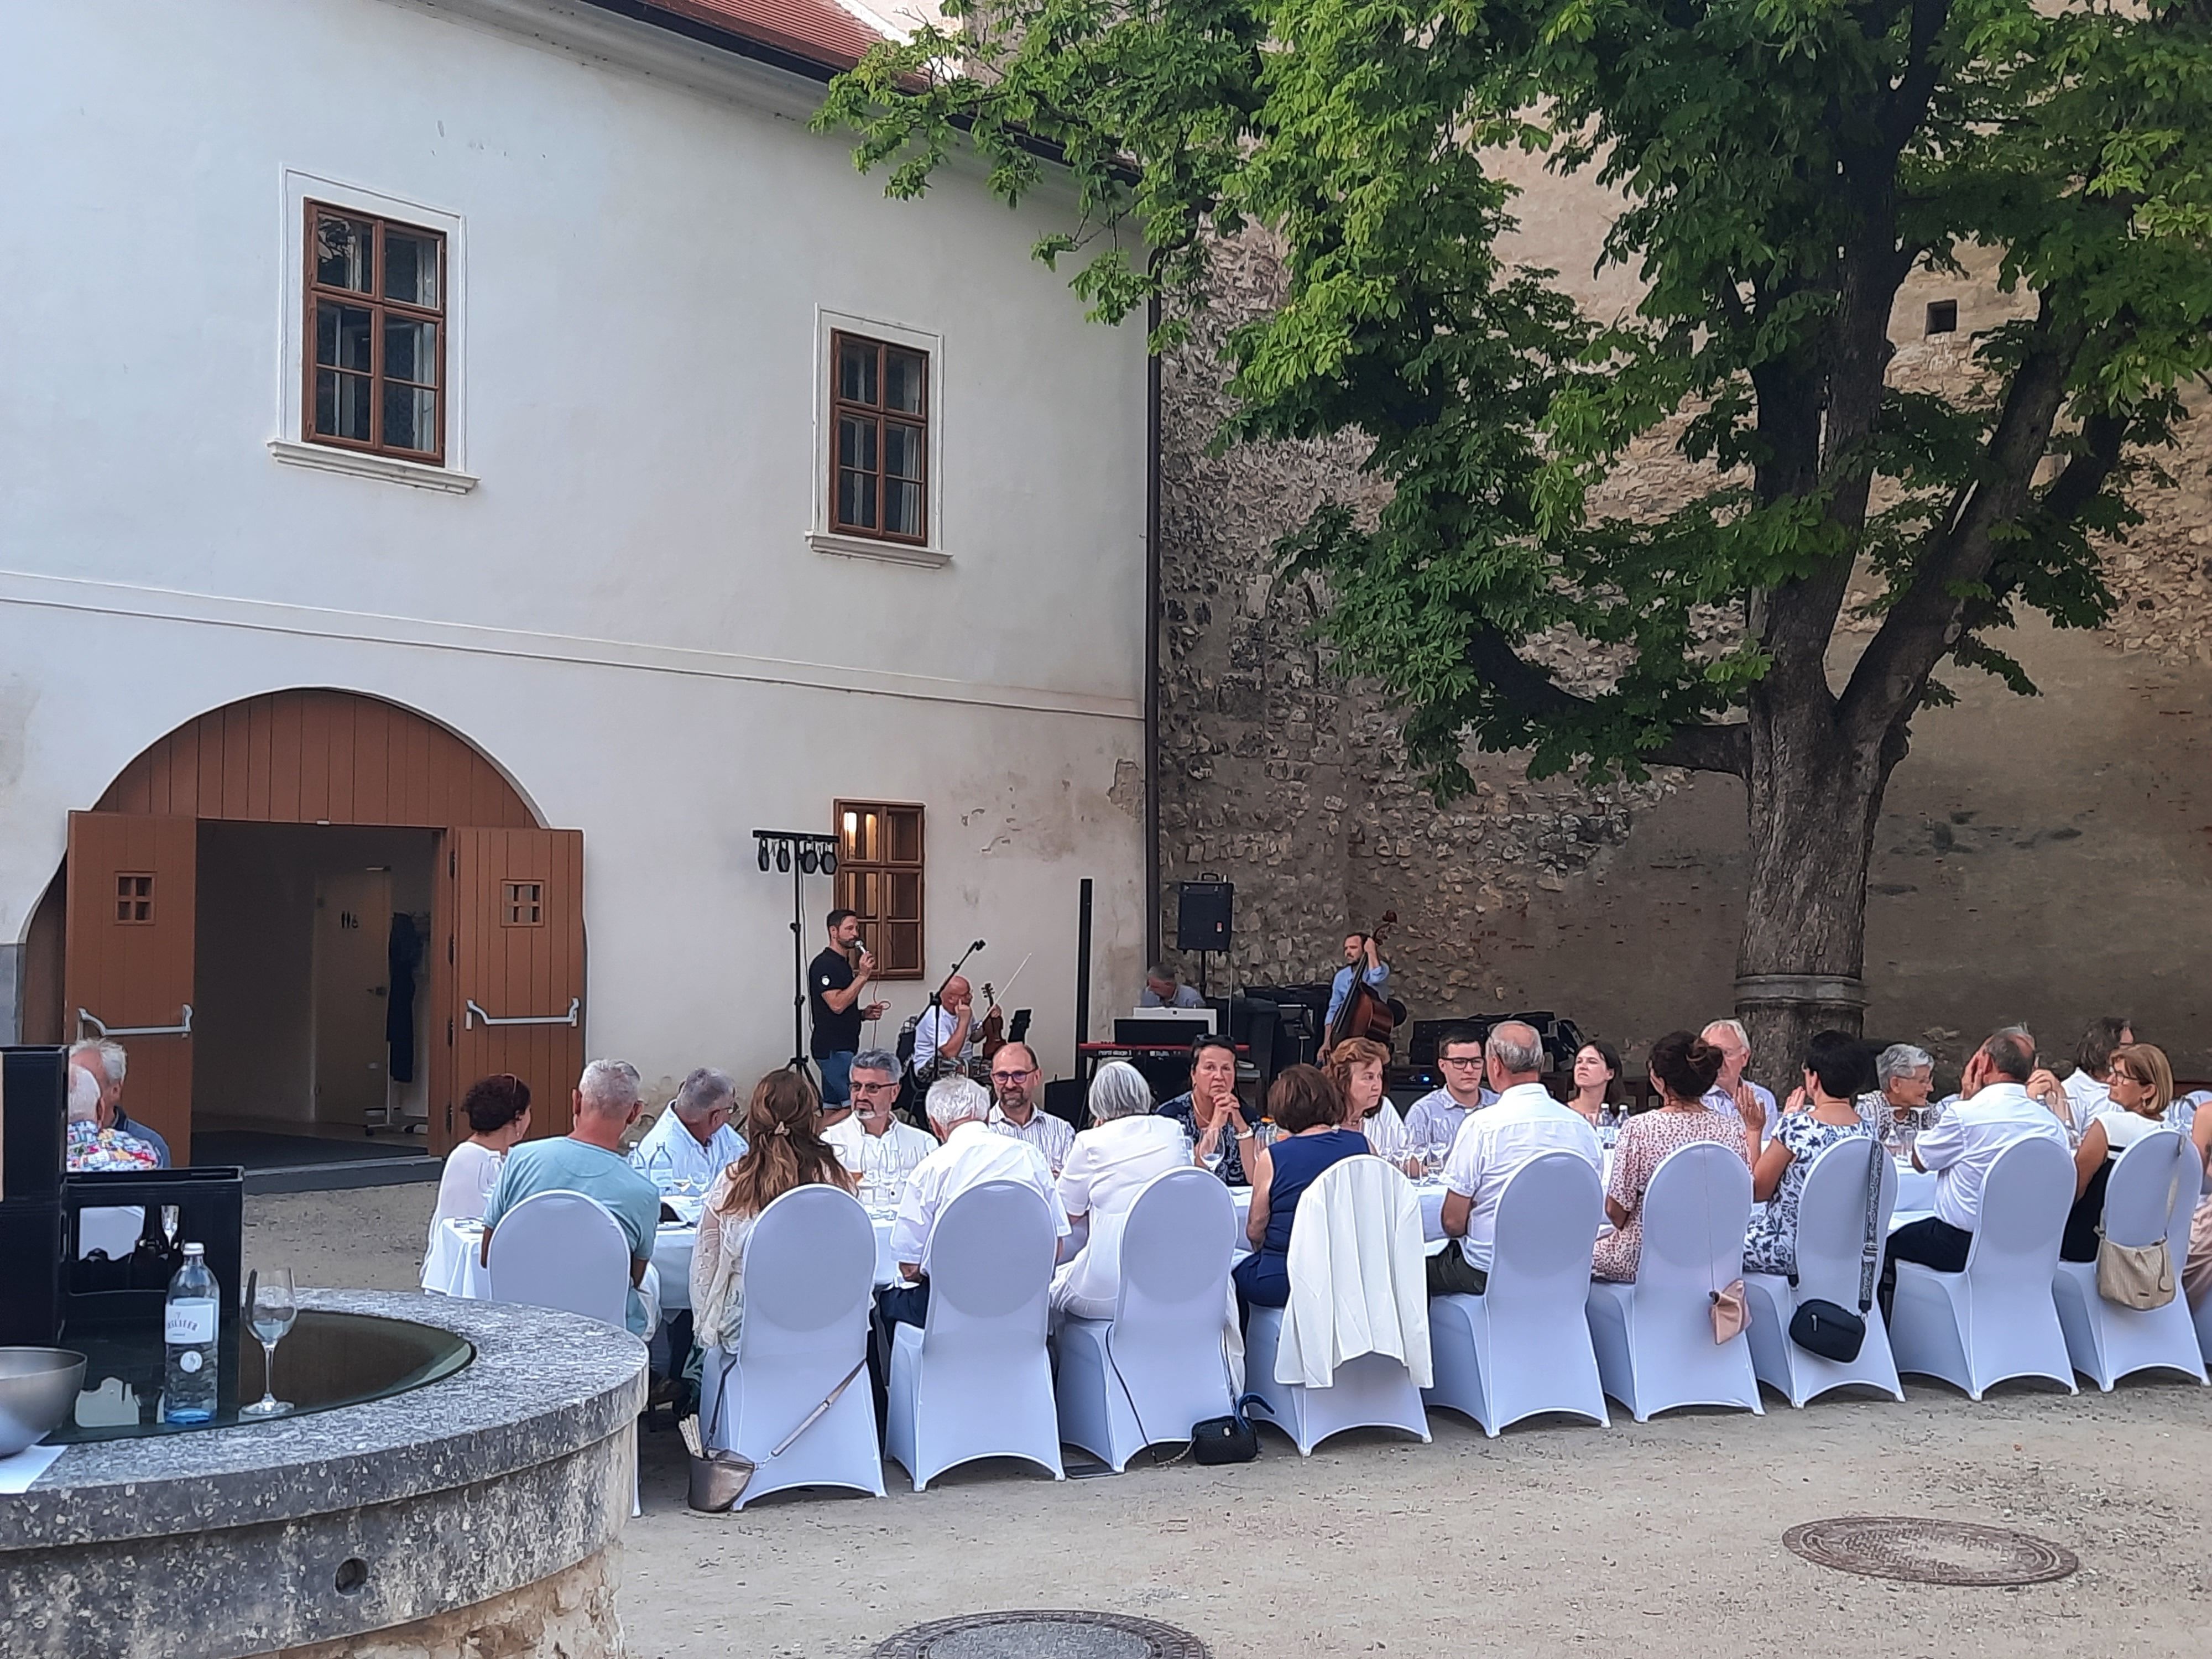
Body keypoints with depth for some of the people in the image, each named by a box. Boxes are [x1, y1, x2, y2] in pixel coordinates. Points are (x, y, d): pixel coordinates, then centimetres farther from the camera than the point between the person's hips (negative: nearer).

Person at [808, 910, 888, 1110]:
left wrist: (864, 1013, 9)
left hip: (842, 1048, 10)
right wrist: (863, 976, -19)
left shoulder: (844, 964, 19)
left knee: (830, 1110, 8)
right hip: (833, 1050, -10)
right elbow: (837, 1004, -22)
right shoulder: (824, 964, -11)